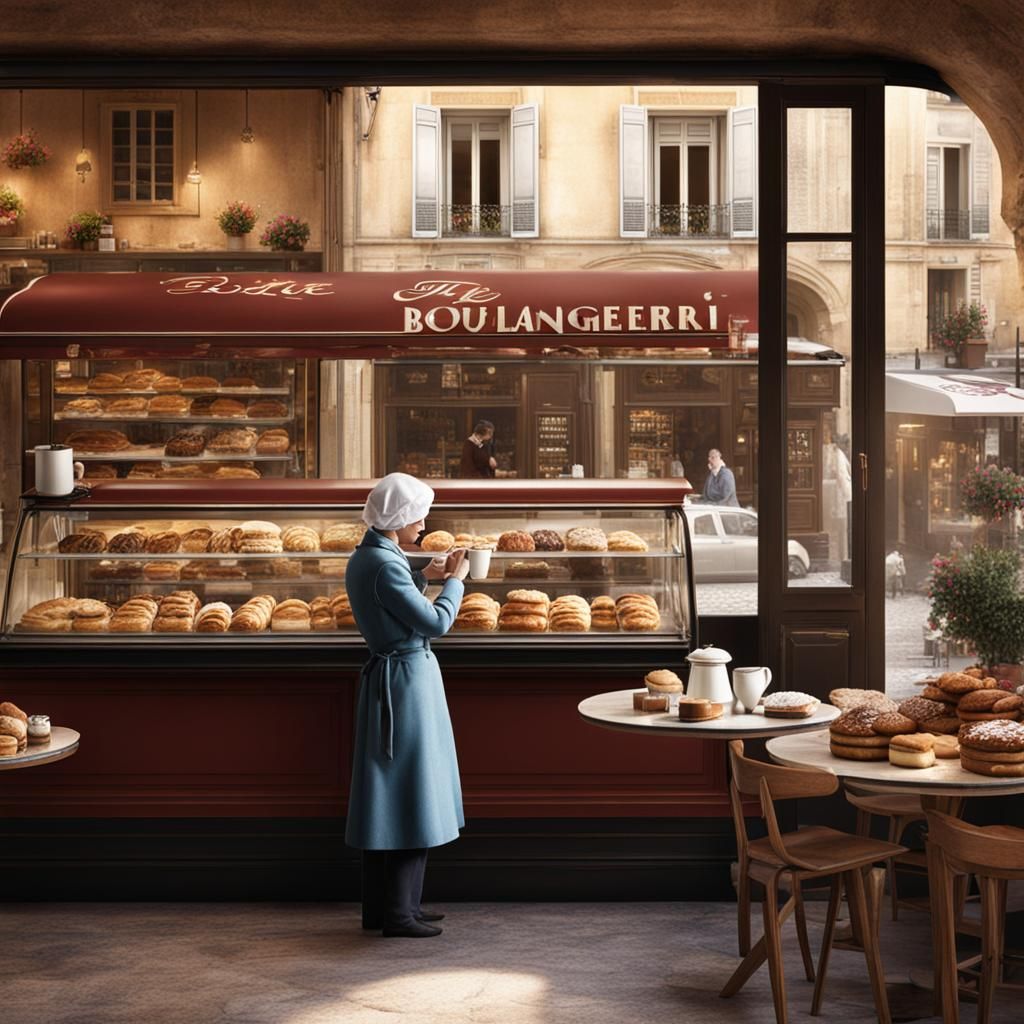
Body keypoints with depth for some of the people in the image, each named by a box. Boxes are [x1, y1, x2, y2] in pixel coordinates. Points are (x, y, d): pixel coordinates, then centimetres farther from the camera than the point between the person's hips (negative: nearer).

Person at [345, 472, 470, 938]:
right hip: (406, 681, -10)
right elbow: (435, 622, -19)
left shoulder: (363, 558, 9)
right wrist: (454, 580, -4)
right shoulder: (385, 565, -21)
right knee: (410, 793, -2)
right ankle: (398, 913, 3)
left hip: (385, 679, 10)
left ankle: (380, 907, 21)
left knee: (386, 794, 14)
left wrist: (423, 576, 19)